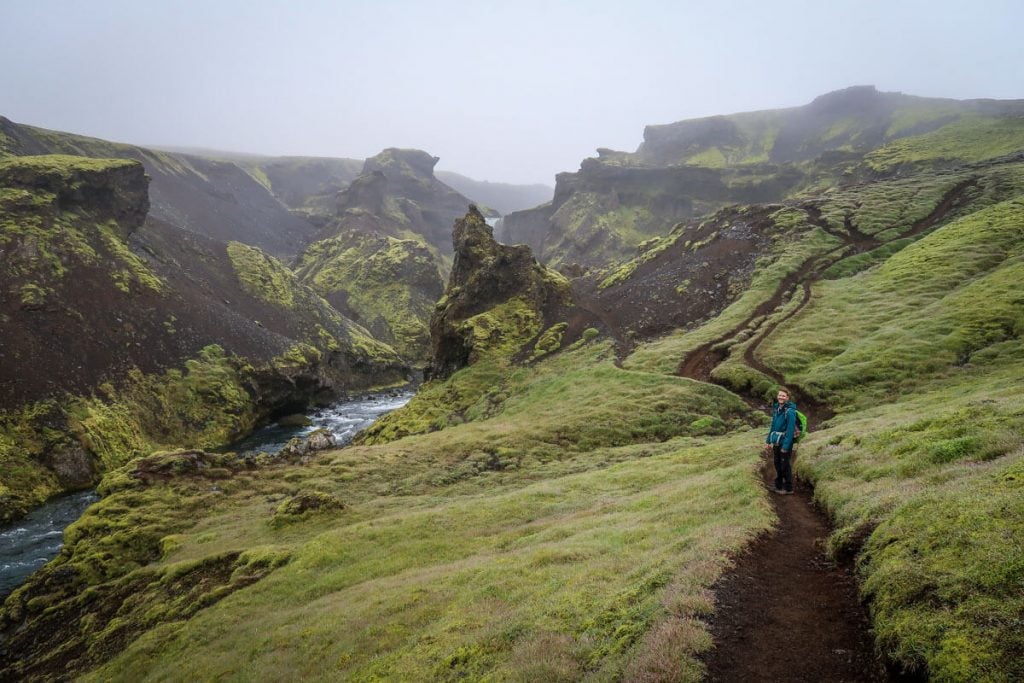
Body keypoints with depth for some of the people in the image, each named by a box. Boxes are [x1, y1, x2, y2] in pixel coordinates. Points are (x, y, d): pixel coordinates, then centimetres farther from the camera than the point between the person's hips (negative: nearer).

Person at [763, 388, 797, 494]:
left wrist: (785, 446, -21)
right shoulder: (776, 408, 7)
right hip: (776, 442, 7)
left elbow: (791, 430, -19)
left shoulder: (790, 411, -17)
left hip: (785, 443, -7)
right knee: (777, 465, 15)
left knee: (785, 466, 2)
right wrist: (768, 441, 13)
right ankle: (778, 486, 28)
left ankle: (788, 489, 15)